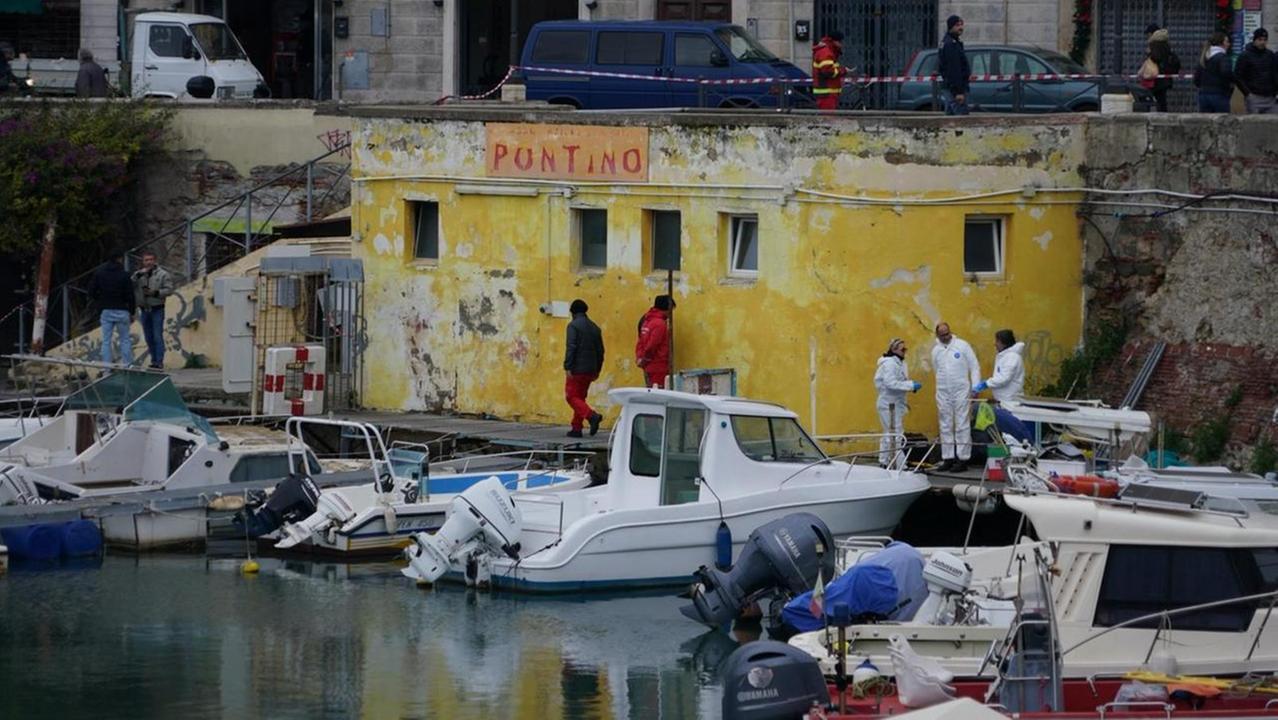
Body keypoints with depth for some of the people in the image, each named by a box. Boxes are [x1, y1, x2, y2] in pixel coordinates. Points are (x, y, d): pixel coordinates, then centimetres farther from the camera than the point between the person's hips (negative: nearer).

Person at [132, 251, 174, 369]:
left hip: (157, 309, -5)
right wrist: (138, 276, -15)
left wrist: (155, 293, -19)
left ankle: (159, 361, -10)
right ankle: (154, 360, 16)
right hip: (144, 310, 5)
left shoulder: (163, 274, -1)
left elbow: (169, 289, -7)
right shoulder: (138, 275, 10)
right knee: (148, 337, 8)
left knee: (157, 336, -10)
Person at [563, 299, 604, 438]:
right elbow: (600, 350, 16)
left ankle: (592, 415, -25)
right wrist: (597, 370, 21)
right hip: (590, 370, 7)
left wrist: (567, 367, -19)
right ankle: (576, 428, 13)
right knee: (580, 397, 15)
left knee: (572, 397, -4)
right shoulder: (594, 327, 13)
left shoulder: (574, 326, -9)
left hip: (576, 369, -7)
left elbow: (571, 347, -18)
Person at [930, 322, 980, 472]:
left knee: (962, 426, -5)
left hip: (961, 391, -4)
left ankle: (963, 459, -2)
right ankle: (948, 458, 13)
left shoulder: (962, 345, -3)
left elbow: (974, 366, -2)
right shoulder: (936, 351, 9)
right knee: (945, 427, 7)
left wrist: (975, 386, -9)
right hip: (943, 392, 4)